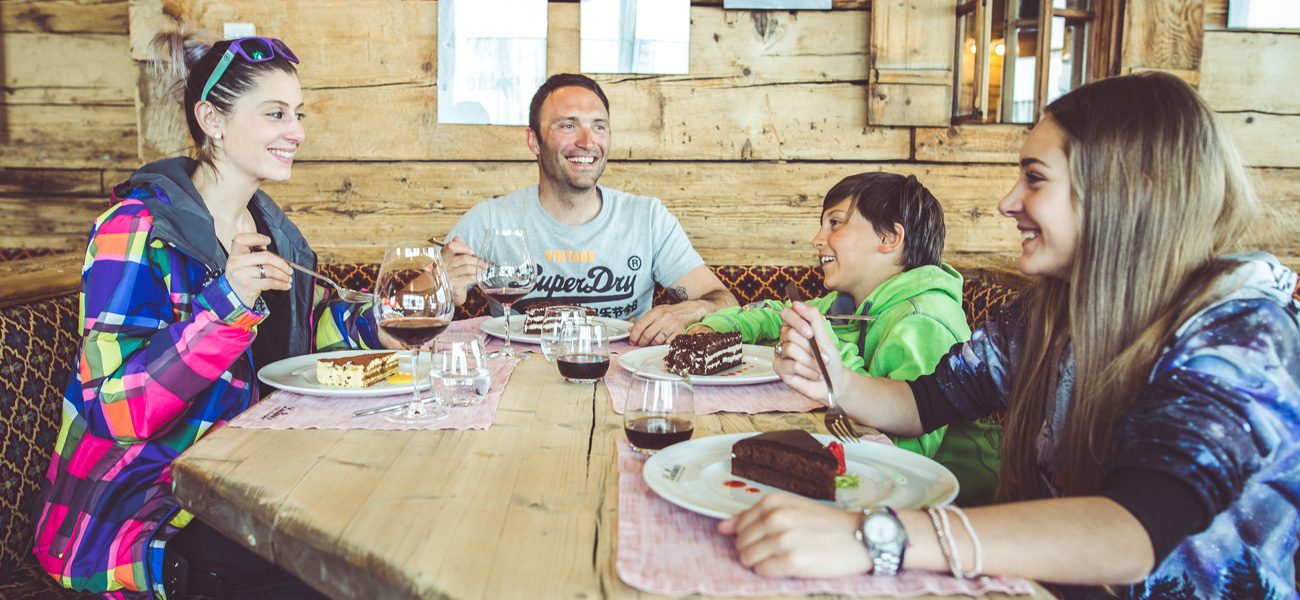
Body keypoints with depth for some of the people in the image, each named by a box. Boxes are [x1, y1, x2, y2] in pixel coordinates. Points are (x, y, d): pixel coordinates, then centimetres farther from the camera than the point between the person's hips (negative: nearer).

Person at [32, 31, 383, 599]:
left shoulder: (270, 226, 8)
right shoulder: (136, 231, -15)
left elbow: (306, 332, 18)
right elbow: (117, 408, -21)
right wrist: (225, 302, -31)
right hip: (146, 513, -7)